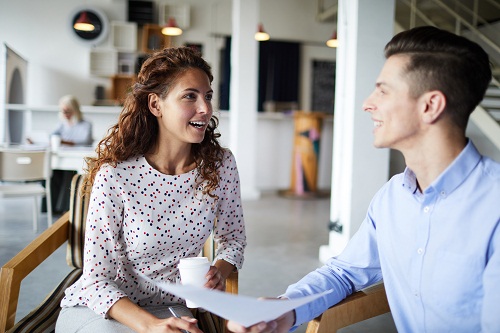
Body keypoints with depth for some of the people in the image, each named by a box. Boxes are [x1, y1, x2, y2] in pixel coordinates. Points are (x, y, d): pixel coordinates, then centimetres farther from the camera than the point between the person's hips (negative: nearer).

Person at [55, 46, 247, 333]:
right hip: (99, 308, -2)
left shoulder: (221, 165, -9)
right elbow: (98, 279, -16)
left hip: (170, 307, 3)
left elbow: (233, 238, 7)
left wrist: (220, 271, -13)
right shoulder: (115, 175, -21)